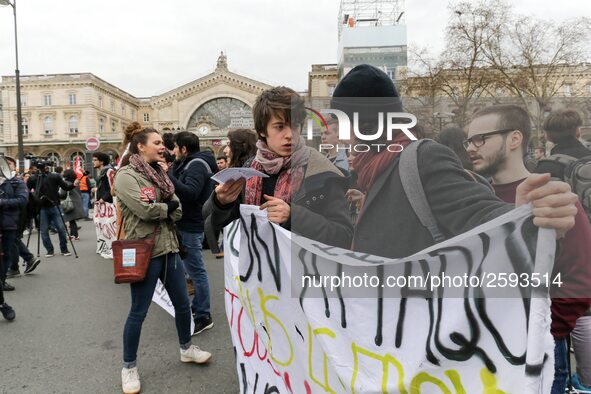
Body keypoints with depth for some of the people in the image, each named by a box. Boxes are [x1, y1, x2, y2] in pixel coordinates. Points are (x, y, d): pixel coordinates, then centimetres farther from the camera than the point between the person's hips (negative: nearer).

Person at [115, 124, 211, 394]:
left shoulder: (159, 173, 13)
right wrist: (167, 207, -6)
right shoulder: (126, 176, -10)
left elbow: (178, 211, 6)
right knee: (138, 312, 4)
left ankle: (186, 349, 37)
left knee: (182, 303, 16)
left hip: (168, 247, 8)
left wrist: (163, 208, -14)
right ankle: (129, 367, 23)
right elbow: (145, 209, -23)